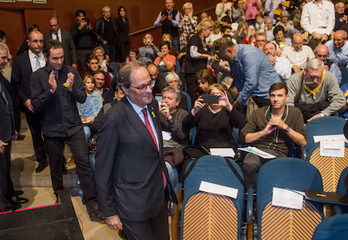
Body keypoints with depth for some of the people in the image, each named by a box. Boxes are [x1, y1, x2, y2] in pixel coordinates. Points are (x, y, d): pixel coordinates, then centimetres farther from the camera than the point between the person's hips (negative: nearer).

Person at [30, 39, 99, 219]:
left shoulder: (71, 71, -3)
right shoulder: (37, 76, -6)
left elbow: (82, 98, -3)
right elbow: (36, 105, -10)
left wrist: (71, 88, -22)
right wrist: (51, 90, -24)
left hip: (73, 126, 0)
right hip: (52, 129, 0)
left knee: (83, 161, -5)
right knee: (55, 165, 15)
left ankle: (91, 201, 3)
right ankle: (59, 197, 38)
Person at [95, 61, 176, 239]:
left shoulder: (152, 105, 0)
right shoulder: (115, 118, -22)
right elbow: (103, 168, -15)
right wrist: (109, 211, -9)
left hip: (160, 193, 7)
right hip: (135, 201, -7)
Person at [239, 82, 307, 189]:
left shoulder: (295, 113, 10)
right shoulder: (259, 113, 10)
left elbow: (303, 142, 4)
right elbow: (242, 138, 4)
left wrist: (285, 126, -6)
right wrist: (263, 132, -8)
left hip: (280, 154, 0)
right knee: (249, 163, -35)